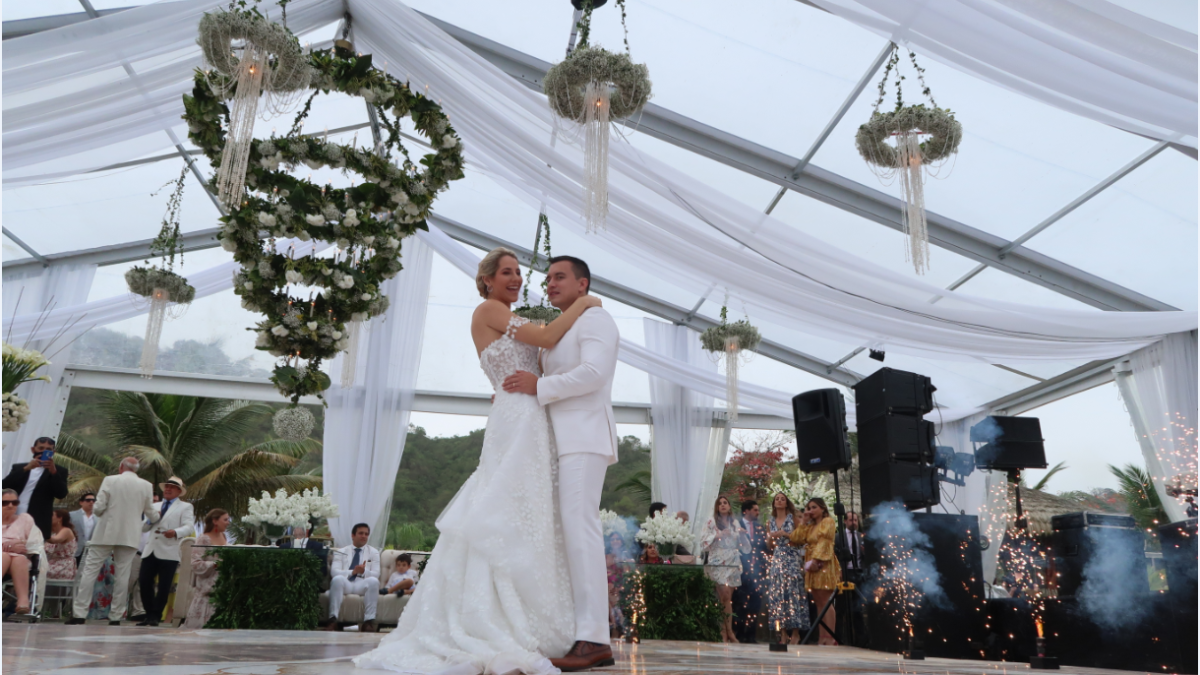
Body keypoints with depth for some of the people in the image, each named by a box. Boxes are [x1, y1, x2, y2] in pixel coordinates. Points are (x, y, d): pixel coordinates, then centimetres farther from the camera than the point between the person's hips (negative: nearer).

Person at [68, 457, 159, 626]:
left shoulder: (110, 480, -3)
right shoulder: (146, 486, 2)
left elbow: (98, 508, -7)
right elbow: (151, 514, 7)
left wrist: (103, 513, 16)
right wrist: (157, 516, 30)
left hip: (107, 533, -1)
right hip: (130, 536, 2)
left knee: (91, 569, 6)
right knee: (122, 574, 5)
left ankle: (79, 614, 2)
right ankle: (115, 616, 6)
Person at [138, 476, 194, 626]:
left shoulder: (185, 507, 7)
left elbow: (189, 527, -6)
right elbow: (143, 528, 21)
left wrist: (175, 532, -27)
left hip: (169, 552, -5)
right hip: (150, 550, 5)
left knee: (164, 586, -4)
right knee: (144, 581, -1)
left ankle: (156, 616, 5)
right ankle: (149, 614, 12)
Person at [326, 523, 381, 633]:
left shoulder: (373, 552, 19)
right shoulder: (341, 552, 18)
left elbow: (376, 574, 6)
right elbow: (335, 572, 1)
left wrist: (364, 571, -18)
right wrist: (352, 572, -18)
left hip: (362, 584, 0)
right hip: (345, 584, 0)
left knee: (373, 581, -33)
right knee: (337, 579, -34)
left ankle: (369, 621, -35)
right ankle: (333, 619, -36)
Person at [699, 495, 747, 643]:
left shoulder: (735, 523, 15)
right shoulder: (711, 522, 4)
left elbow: (745, 546, 15)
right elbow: (704, 544, -3)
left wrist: (743, 534, -3)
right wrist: (717, 535, -13)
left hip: (733, 563, 3)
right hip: (718, 563, -3)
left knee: (727, 598, 2)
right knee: (725, 597, -11)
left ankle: (724, 633, 7)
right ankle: (729, 632, -3)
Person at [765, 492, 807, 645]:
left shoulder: (793, 518, 5)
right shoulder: (770, 521, 15)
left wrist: (786, 534, -11)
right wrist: (771, 537, -3)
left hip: (792, 559, -4)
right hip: (776, 560, 4)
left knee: (792, 593, -10)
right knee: (777, 594, -2)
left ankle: (795, 633, -7)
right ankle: (783, 633, 1)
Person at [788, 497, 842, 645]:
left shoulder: (828, 521, 3)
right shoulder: (810, 526, 24)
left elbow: (824, 542, -10)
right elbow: (796, 539, 13)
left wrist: (816, 559, -20)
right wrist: (803, 522, 12)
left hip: (823, 564, -7)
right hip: (812, 566, 7)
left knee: (825, 601, -12)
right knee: (818, 602, 3)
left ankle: (830, 637, -13)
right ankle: (823, 637, 3)